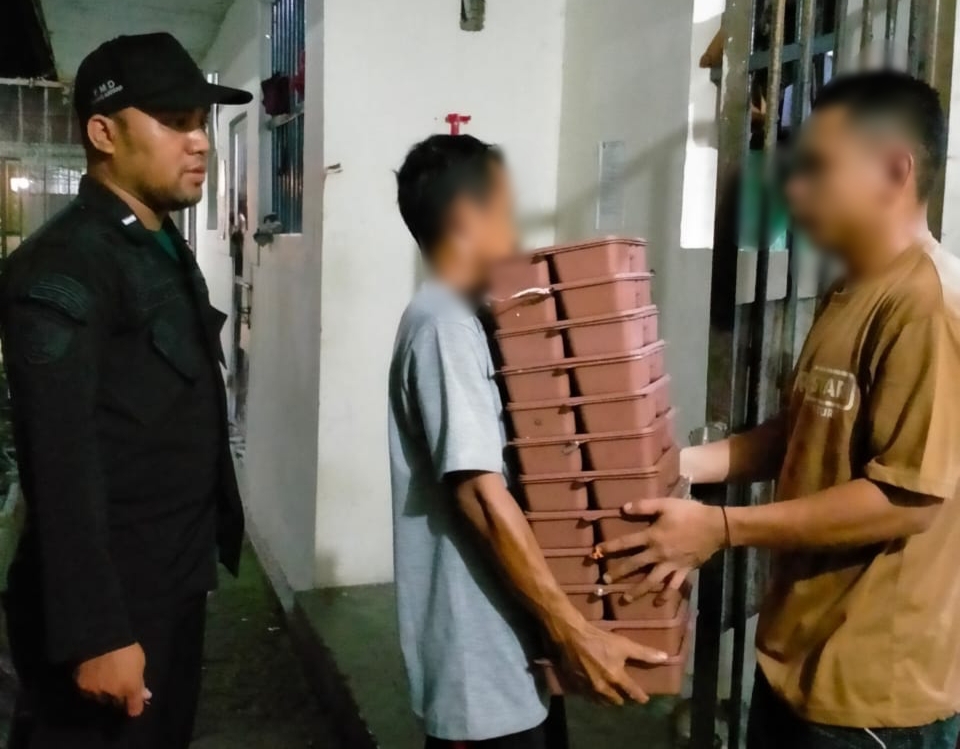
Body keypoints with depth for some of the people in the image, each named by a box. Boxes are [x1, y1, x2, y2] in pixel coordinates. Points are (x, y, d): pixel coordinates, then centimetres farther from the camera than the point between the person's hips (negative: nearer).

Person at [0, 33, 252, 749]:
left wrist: (212, 537, 14)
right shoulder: (62, 264, -17)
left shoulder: (169, 250, 11)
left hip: (176, 583, 9)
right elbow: (61, 459, -23)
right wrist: (96, 632, -24)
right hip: (109, 599, -8)